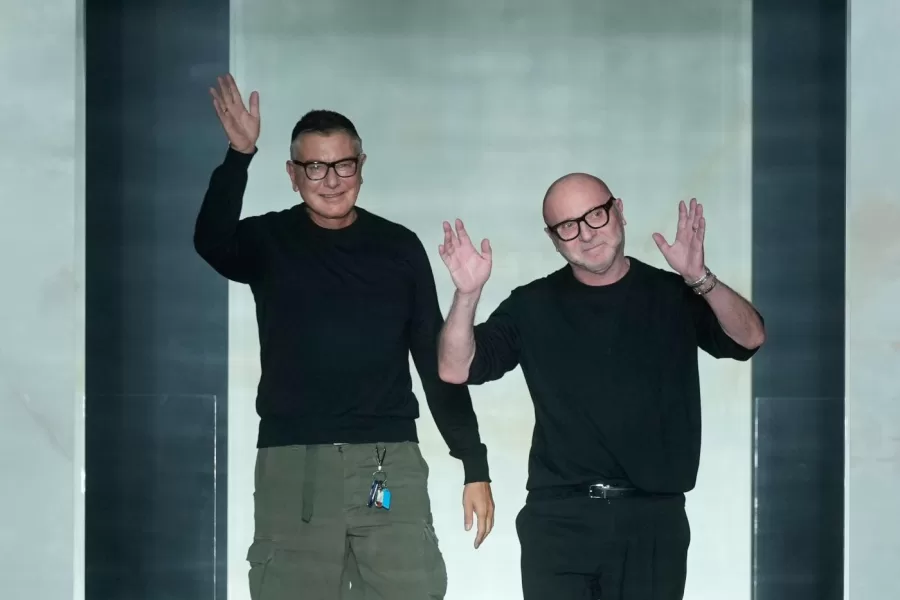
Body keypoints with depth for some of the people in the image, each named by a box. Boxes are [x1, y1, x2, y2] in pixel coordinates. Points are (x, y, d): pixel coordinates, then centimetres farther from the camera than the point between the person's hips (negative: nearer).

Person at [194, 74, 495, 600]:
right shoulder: (269, 241, 5)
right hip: (293, 468, -1)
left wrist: (474, 465, 7)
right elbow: (212, 243, -19)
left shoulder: (399, 248, 9)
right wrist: (240, 156, -33)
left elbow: (437, 360, 11)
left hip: (391, 463, 1)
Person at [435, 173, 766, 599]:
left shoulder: (674, 296, 6)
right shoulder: (533, 306, 6)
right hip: (559, 520, 0)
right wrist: (467, 294, -17)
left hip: (654, 519, 0)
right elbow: (456, 369, 0)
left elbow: (749, 338, -8)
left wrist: (701, 278, -25)